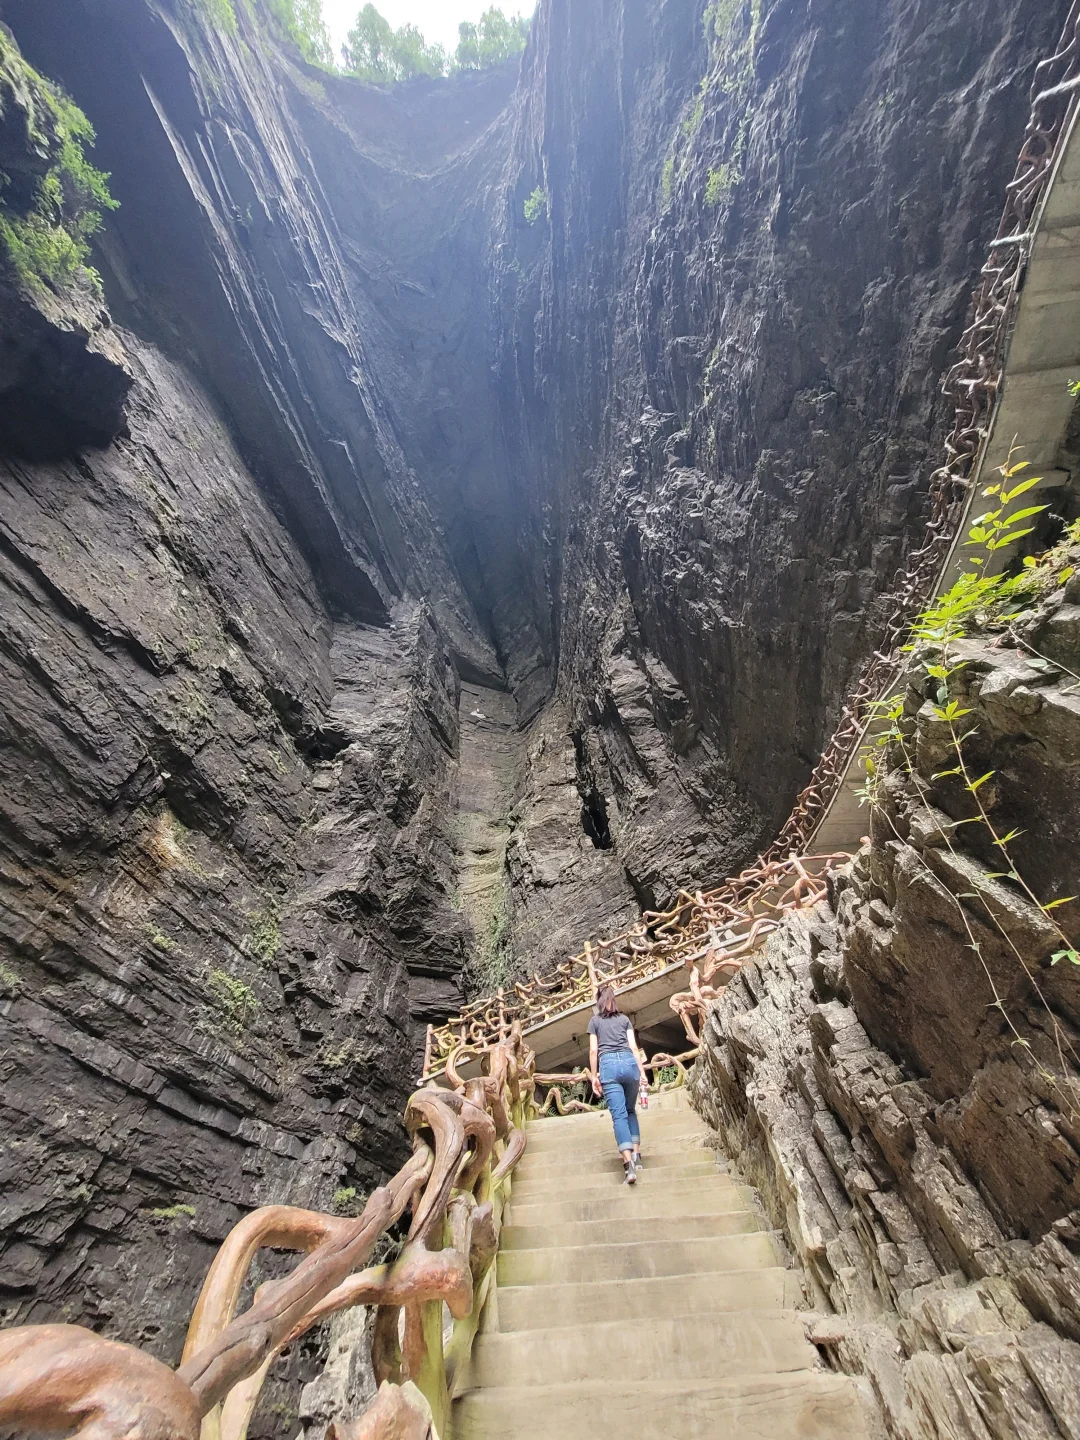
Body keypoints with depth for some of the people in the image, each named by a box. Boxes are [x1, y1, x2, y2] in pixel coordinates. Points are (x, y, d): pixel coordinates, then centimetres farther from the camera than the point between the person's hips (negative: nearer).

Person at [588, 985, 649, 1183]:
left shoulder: (594, 1021, 15)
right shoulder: (624, 1019, 19)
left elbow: (593, 1051, 9)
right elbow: (633, 1047, 11)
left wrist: (594, 1076, 12)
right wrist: (642, 1071, 11)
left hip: (609, 1064, -2)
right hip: (629, 1062, 2)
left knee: (619, 1115, -7)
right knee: (630, 1110, 20)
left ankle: (628, 1163, -19)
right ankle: (636, 1153, 12)